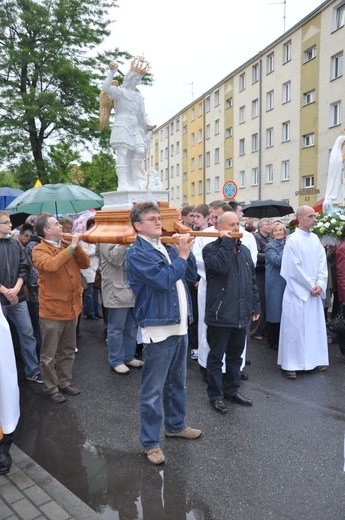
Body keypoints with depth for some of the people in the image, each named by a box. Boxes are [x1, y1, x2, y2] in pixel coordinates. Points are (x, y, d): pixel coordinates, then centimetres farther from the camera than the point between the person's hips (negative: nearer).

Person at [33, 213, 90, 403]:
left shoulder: (67, 246, 9)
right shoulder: (39, 250, -11)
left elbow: (85, 264, 3)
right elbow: (51, 265, -31)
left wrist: (76, 246, -11)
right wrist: (71, 247, -25)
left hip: (71, 308, 7)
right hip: (52, 310, -6)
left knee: (68, 351, 18)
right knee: (49, 354, 7)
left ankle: (64, 383, 33)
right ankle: (51, 389, 21)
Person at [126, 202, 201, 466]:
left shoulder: (167, 248, 11)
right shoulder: (137, 252, -12)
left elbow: (191, 275, 11)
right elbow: (163, 280, -23)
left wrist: (186, 251, -2)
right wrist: (182, 255, -13)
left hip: (180, 325, 8)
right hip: (158, 329, -8)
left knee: (177, 382, 22)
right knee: (153, 390, 3)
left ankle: (176, 424, 40)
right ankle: (150, 442, 18)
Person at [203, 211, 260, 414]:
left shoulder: (244, 250, 13)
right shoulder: (211, 248, -7)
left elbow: (252, 280, 16)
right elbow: (220, 266, -28)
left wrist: (256, 306, 13)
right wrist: (227, 242, -19)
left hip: (241, 314, 6)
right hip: (220, 314, -6)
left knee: (236, 355, 17)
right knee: (217, 357, 6)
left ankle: (232, 389, 33)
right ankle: (216, 395, 19)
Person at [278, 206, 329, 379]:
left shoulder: (315, 239, 8)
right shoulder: (293, 239, -11)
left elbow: (322, 262, 6)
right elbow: (294, 268, -14)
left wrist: (320, 284, -7)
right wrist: (311, 285, -11)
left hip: (315, 291, 6)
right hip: (297, 291, -6)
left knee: (315, 325, 12)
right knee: (294, 327, -2)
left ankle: (315, 359, 25)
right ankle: (289, 364, 7)